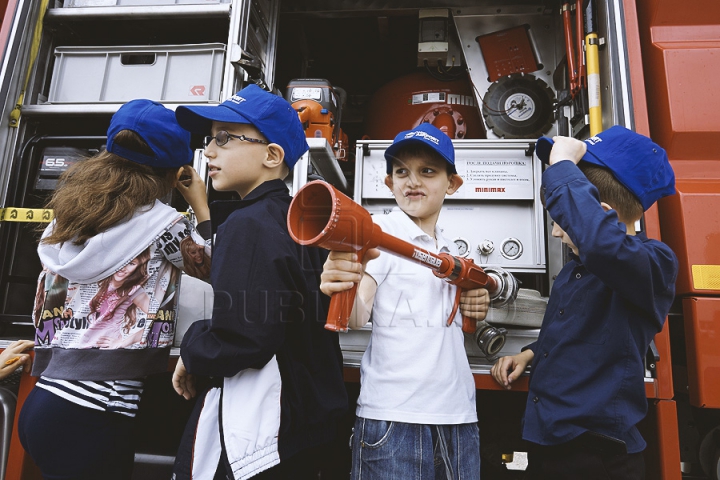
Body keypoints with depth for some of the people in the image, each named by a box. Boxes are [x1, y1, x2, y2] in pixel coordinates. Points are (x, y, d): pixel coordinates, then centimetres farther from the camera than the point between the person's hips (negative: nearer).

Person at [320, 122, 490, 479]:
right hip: (393, 419, -6)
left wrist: (474, 307, 2)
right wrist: (343, 291, -39)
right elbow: (357, 316, -18)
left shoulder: (450, 251, 12)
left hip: (458, 416, 6)